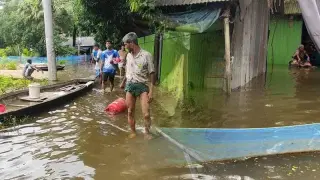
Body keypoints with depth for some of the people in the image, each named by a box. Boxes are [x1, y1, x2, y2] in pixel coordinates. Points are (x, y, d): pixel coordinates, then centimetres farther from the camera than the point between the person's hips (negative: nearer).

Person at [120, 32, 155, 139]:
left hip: (143, 86, -4)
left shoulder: (146, 55, -11)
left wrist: (151, 91, -14)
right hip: (130, 86, 5)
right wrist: (123, 82, 31)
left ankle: (147, 133, 12)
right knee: (130, 112, 8)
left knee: (146, 114, -10)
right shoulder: (128, 56, 6)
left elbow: (151, 74, -10)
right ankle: (133, 132, 23)